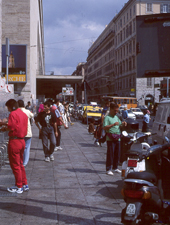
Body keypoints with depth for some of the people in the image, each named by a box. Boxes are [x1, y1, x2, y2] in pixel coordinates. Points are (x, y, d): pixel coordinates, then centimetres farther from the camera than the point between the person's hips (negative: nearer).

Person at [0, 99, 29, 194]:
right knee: (20, 164, 18)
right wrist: (8, 125, 13)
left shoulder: (13, 114, -14)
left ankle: (19, 187, 9)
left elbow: (11, 128, -21)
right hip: (22, 140, 9)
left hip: (14, 141, -9)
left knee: (15, 165, 2)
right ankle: (25, 184, 23)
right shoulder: (23, 114, 11)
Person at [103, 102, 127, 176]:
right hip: (110, 139, -7)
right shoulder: (107, 117, -8)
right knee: (110, 154, -6)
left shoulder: (116, 117, 16)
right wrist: (113, 124, -28)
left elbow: (119, 124, 31)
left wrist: (123, 123, 9)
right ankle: (108, 169, -1)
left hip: (118, 139, 8)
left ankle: (115, 167, 26)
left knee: (117, 154, 13)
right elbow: (105, 127, -19)